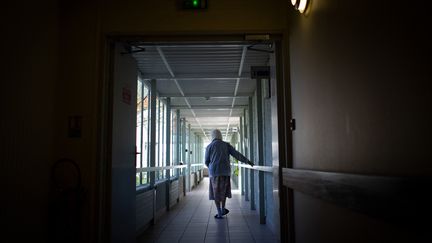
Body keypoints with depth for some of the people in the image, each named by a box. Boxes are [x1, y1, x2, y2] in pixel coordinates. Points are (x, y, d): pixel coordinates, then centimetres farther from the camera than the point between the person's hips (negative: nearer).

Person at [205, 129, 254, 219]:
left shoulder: (209, 147, 0)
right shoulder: (226, 145, 5)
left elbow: (207, 161, 4)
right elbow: (237, 154, 0)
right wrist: (247, 161, 7)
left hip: (214, 172, -2)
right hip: (225, 171, 2)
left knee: (216, 192, 6)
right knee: (223, 190, 22)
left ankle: (219, 213, 6)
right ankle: (223, 209, 22)